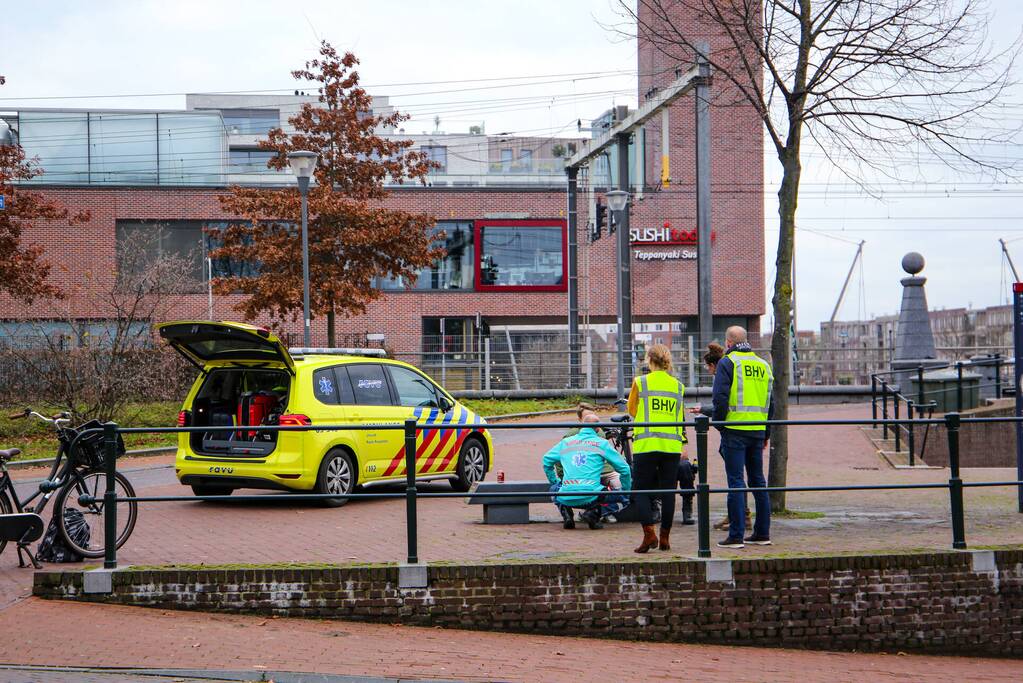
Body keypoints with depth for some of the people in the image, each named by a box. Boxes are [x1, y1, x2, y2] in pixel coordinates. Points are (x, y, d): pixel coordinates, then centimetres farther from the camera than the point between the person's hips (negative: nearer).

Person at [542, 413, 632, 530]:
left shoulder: (566, 442, 16)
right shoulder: (602, 443, 9)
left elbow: (546, 460, 25)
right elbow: (624, 468, 10)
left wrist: (555, 482, 40)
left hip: (566, 498, 3)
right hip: (590, 498, -3)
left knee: (554, 488, 34)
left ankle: (567, 515, 10)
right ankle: (592, 513, 0)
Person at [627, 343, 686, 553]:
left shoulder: (640, 382, -1)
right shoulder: (678, 386, 9)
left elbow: (631, 410, 10)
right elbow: (679, 417, 12)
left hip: (646, 443, -3)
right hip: (672, 444, 3)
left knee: (642, 490, 4)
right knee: (668, 492, 8)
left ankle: (649, 534, -11)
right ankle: (664, 538, 10)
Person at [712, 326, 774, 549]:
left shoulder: (727, 363, -5)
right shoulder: (763, 364, 14)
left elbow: (720, 397, -13)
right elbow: (770, 401, 16)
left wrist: (718, 423, 0)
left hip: (735, 430, -6)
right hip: (758, 430, 6)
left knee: (736, 481, -5)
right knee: (758, 480, 13)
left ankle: (736, 536, -7)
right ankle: (762, 533, 15)